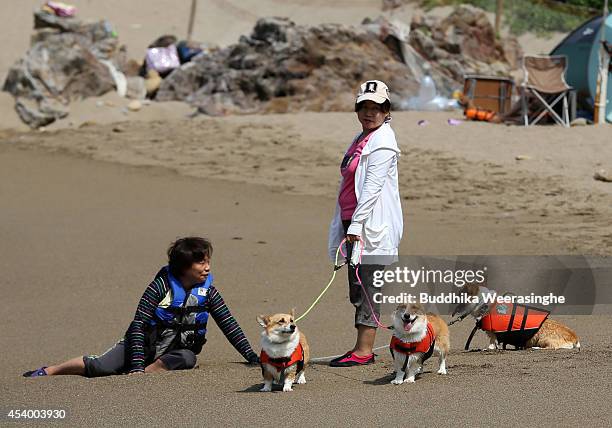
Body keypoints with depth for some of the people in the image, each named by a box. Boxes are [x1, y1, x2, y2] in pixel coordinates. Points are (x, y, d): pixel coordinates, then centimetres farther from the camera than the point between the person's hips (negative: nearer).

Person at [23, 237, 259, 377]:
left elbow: (229, 325, 1)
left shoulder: (207, 291, -6)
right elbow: (138, 325, -19)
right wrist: (137, 364, -27)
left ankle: (149, 371, -40)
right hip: (144, 343, -3)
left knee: (187, 359, -35)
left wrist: (251, 357, -6)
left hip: (175, 350, 3)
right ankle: (47, 371, -8)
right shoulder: (161, 286, -16)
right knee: (101, 366, -22)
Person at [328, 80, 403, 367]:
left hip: (372, 225, -10)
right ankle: (363, 349, 15)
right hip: (354, 224, 10)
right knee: (357, 290, 10)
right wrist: (346, 225, 21)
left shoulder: (382, 141, -11)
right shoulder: (361, 139, 19)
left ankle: (363, 351, -9)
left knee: (366, 287, -9)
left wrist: (355, 225, -22)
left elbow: (372, 187, -18)